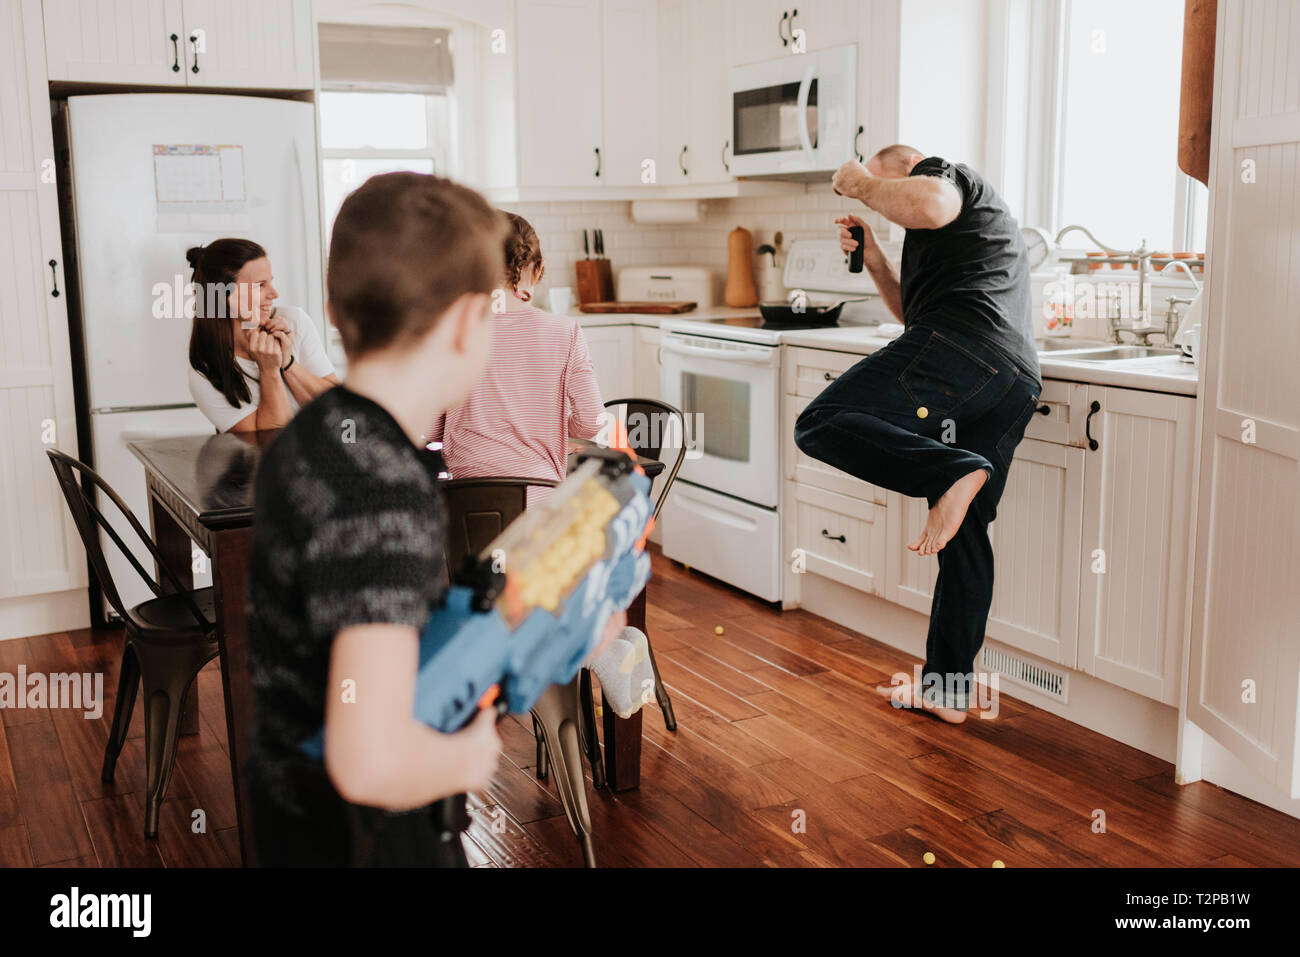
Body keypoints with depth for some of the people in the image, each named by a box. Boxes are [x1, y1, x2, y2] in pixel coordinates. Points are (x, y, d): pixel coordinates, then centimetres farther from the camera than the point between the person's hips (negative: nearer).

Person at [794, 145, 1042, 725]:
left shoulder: (942, 172, 13)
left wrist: (863, 184, 3)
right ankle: (947, 688, 18)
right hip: (1018, 382, 10)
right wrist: (873, 259, 31)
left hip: (961, 349, -10)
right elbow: (917, 313, 40)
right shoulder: (964, 231, 41)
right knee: (965, 536, 12)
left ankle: (952, 474, -31)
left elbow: (930, 206, -13)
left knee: (821, 424, -17)